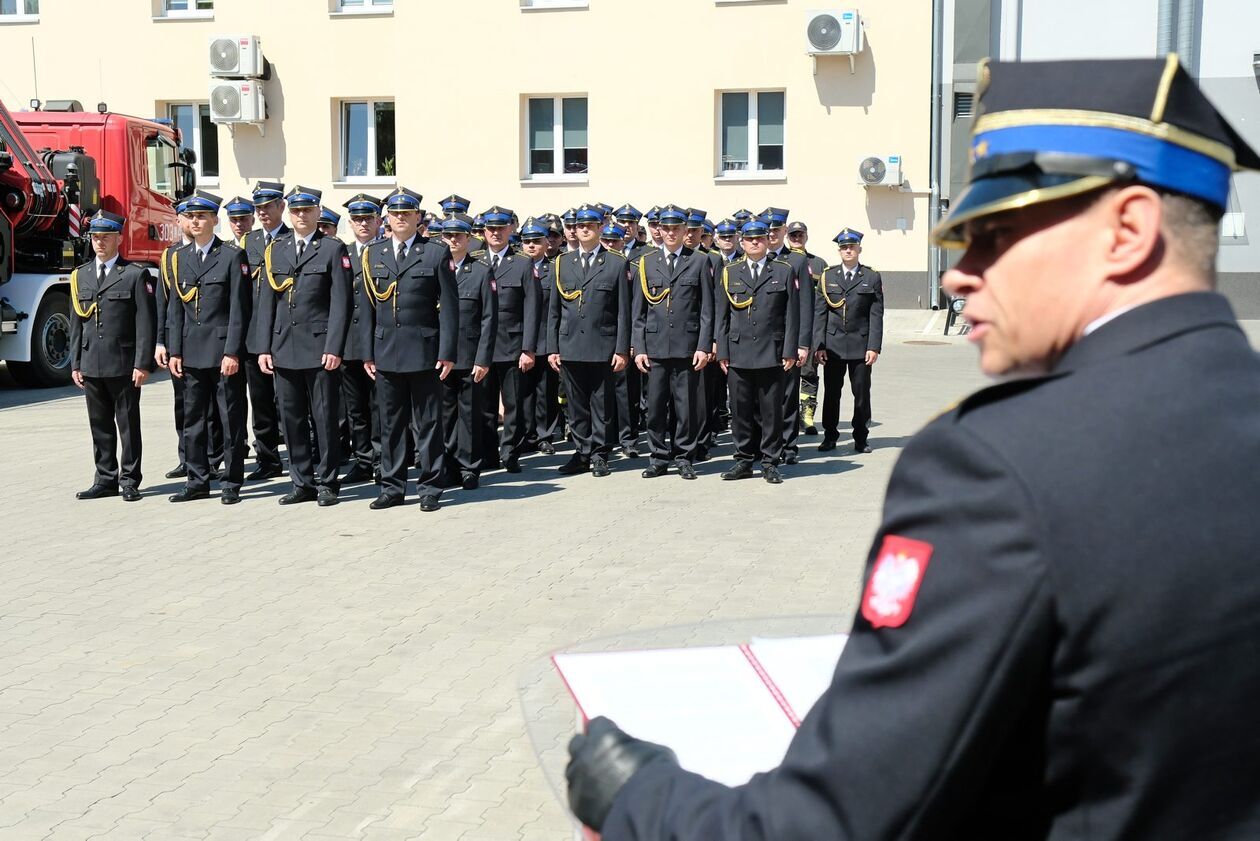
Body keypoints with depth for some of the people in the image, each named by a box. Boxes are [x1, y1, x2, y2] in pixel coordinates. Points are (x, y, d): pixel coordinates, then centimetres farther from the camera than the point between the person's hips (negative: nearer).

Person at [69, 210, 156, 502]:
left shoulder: (136, 275, -2)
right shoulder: (80, 276, 13)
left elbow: (146, 322, -6)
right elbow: (76, 323, 14)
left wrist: (142, 364, -12)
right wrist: (75, 364, 8)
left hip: (124, 365, -5)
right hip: (91, 365, 5)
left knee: (128, 424, 3)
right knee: (100, 425, 10)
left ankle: (129, 481, 10)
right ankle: (106, 480, 18)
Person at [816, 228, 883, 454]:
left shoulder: (872, 278, 4)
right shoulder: (827, 277, 7)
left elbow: (876, 315, 0)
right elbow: (819, 313, 4)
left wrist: (874, 347, -8)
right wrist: (818, 345, -4)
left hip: (861, 345, -1)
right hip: (833, 345, 1)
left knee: (862, 393, 4)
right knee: (831, 392, 5)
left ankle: (860, 438, 15)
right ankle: (829, 437, 15)